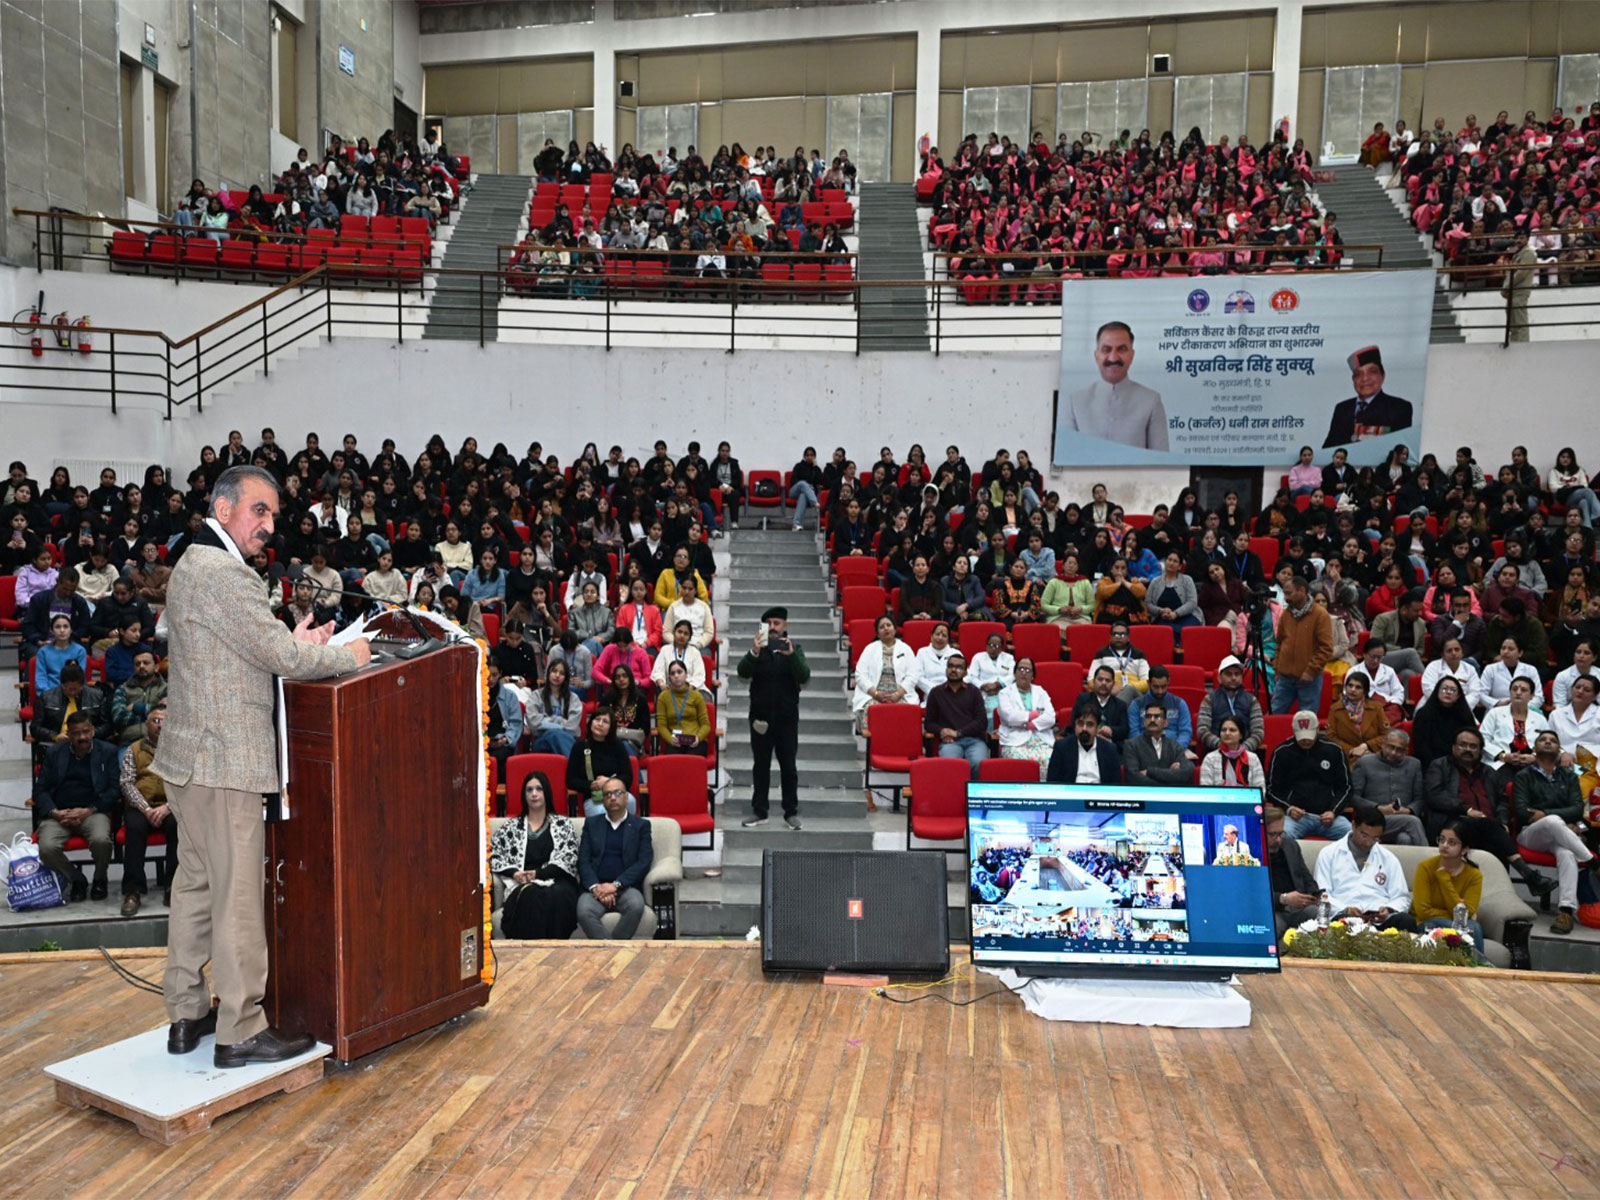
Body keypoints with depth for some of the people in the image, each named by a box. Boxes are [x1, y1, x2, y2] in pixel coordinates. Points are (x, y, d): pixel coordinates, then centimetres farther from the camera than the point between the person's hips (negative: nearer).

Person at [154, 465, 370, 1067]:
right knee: (239, 896, -2)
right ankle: (241, 1030, 8)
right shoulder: (224, 574, -18)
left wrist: (292, 644, 6)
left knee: (195, 884, 17)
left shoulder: (192, 565, 15)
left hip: (187, 756, 11)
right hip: (225, 761, -11)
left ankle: (187, 1013, 28)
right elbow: (283, 658, -19)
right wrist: (348, 654, -5)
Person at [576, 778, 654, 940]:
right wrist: (595, 887, -12)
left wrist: (616, 885, -13)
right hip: (595, 888, 1)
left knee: (636, 906, -34)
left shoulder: (641, 825, 11)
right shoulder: (591, 823, 16)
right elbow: (583, 860, 7)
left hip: (626, 888, -1)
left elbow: (644, 862, -1)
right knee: (584, 911, -33)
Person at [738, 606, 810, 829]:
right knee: (761, 765, 8)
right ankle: (759, 812, 16)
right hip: (761, 715, 1)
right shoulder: (758, 648, 3)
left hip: (786, 716, -1)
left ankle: (791, 812, 13)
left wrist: (791, 655, -27)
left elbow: (804, 677, -12)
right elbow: (743, 673, -12)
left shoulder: (794, 648, 1)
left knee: (788, 765, 4)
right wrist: (753, 653, -29)